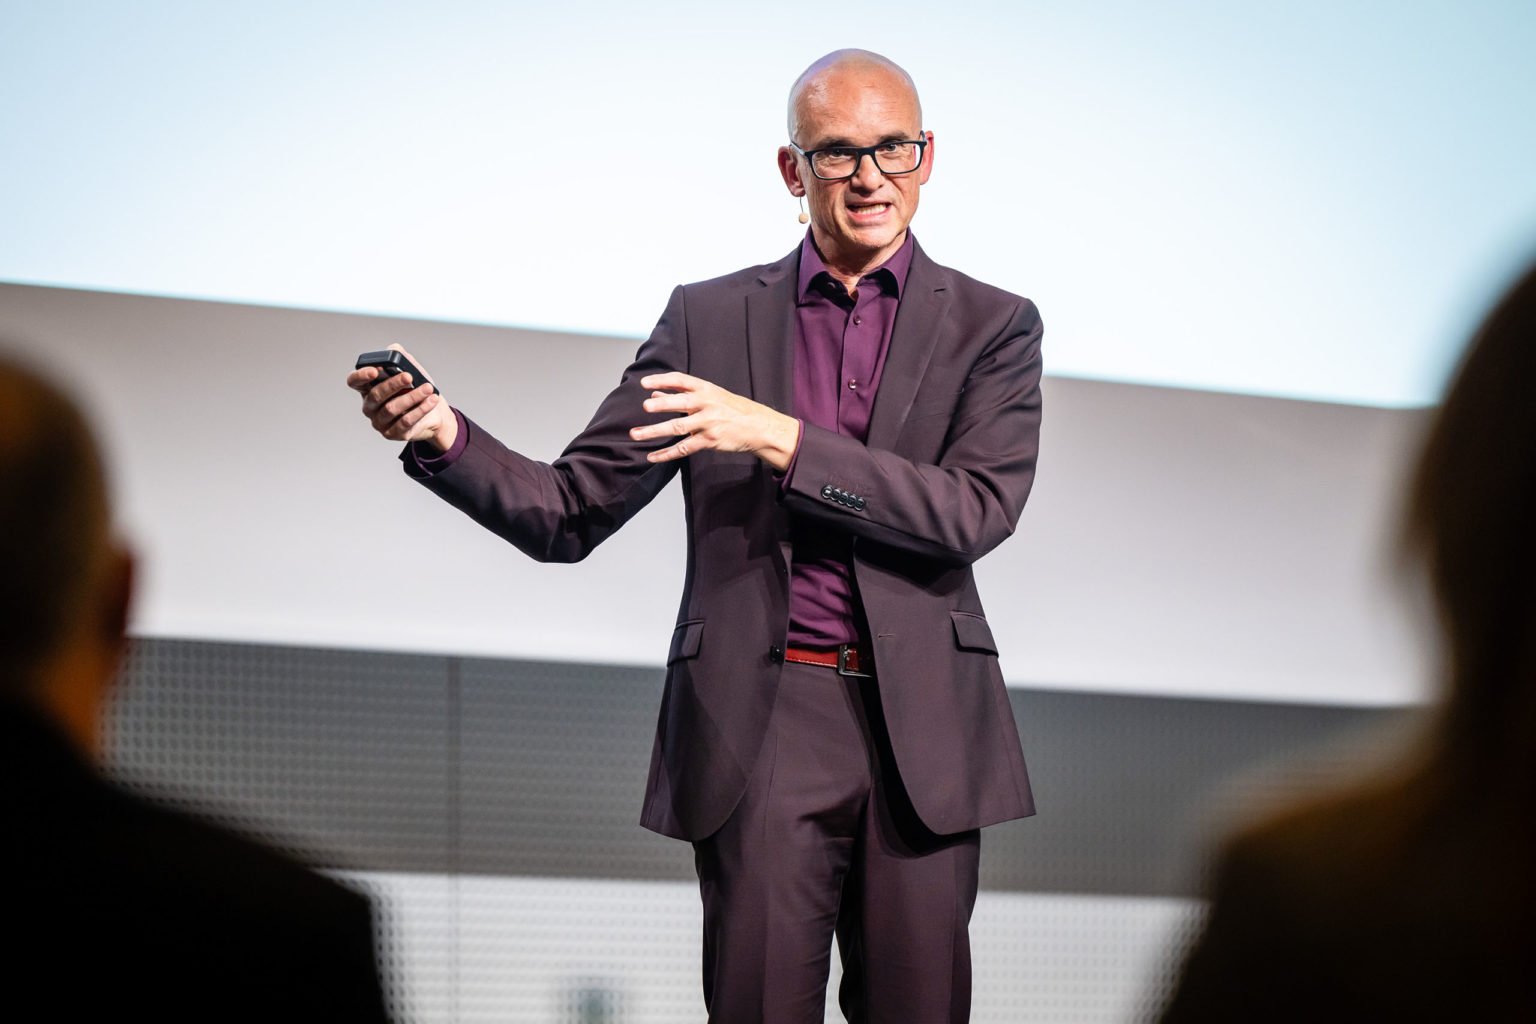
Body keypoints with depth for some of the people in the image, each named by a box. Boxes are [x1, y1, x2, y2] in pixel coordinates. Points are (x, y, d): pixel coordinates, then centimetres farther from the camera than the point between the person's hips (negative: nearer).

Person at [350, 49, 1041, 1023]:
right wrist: (443, 435, -13)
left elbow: (975, 513, -9)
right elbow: (568, 516, 7)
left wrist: (779, 438, -17)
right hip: (761, 725, 0)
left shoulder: (992, 325, 7)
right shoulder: (709, 319, 10)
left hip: (921, 728, 0)